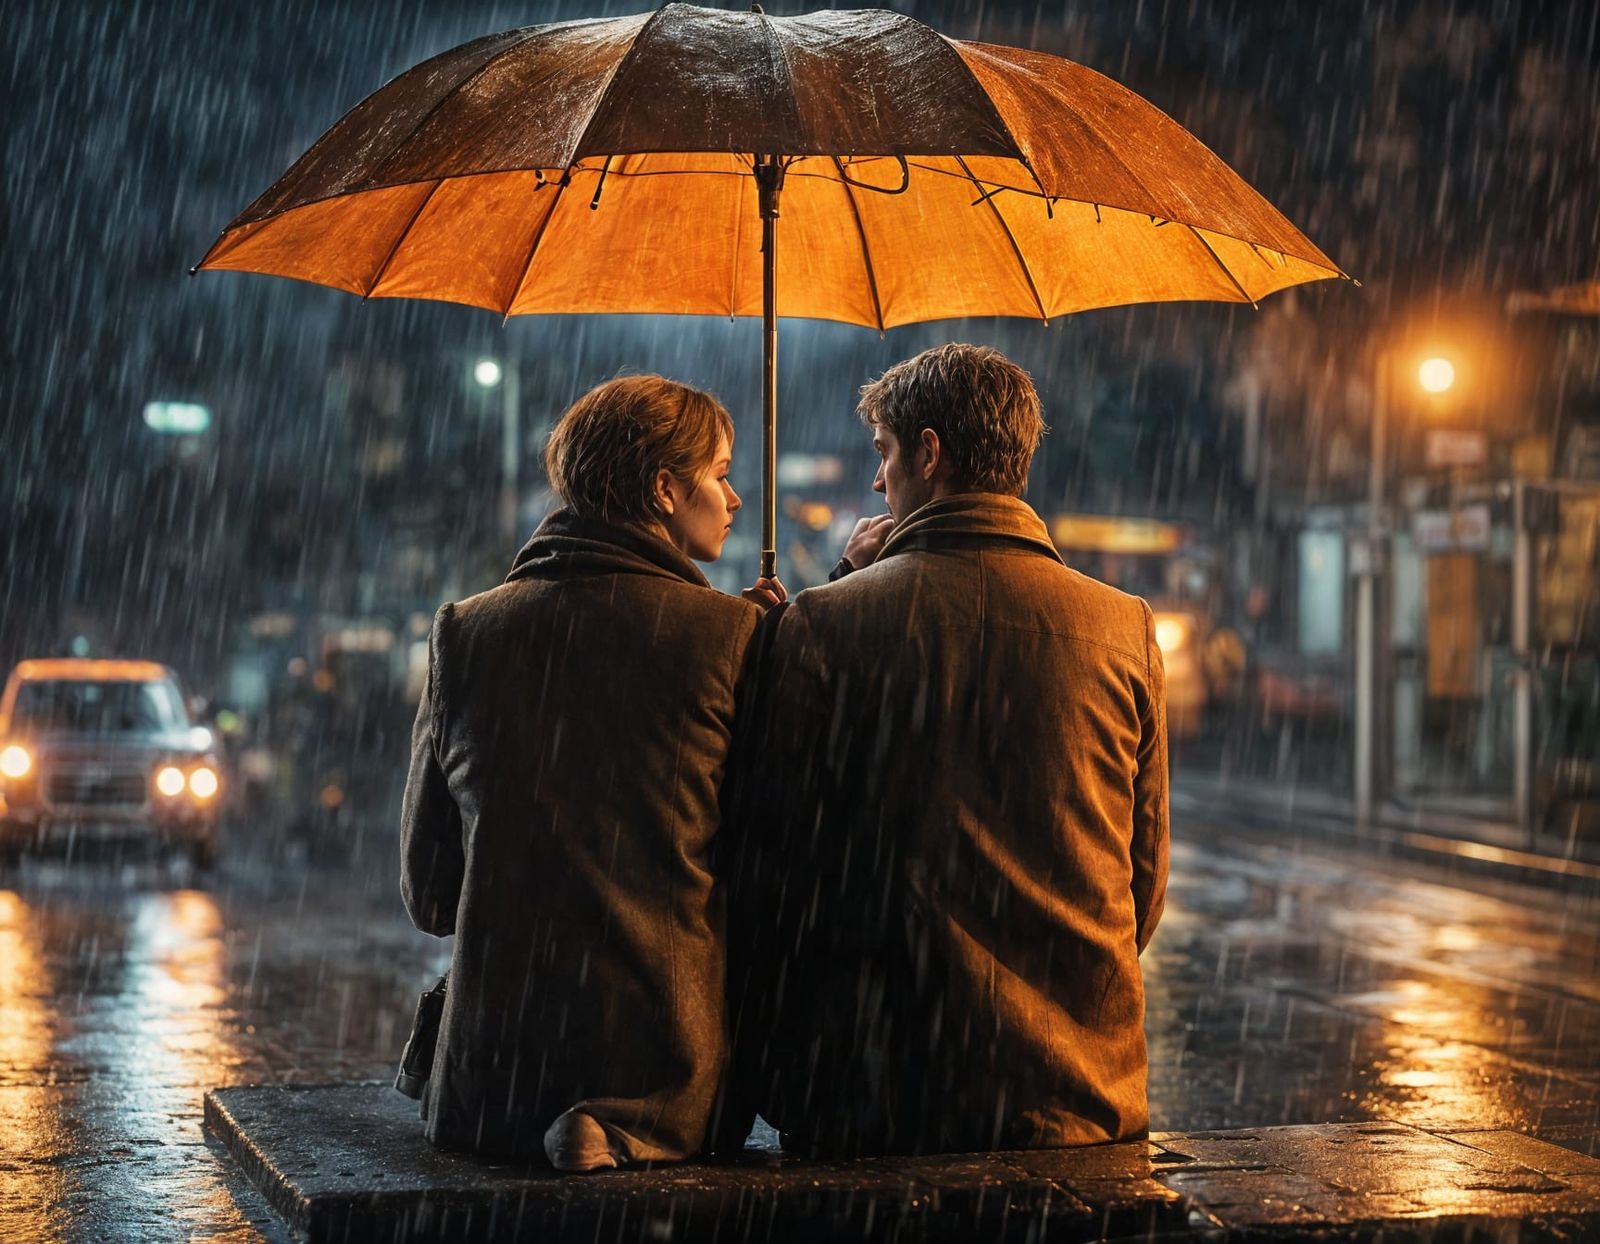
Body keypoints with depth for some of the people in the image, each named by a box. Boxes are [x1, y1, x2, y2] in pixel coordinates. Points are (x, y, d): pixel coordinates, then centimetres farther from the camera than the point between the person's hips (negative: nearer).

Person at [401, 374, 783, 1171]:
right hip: (663, 1039, -3)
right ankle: (627, 1135, -6)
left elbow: (428, 895, 6)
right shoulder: (732, 634, -7)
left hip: (491, 1059, 3)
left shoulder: (466, 632, 2)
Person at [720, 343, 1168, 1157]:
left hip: (873, 1098, -2)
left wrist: (733, 1108, 8)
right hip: (1085, 1099, 2)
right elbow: (1145, 884, 9)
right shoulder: (1125, 628, 1)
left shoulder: (820, 628, -7)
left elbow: (765, 876, -3)